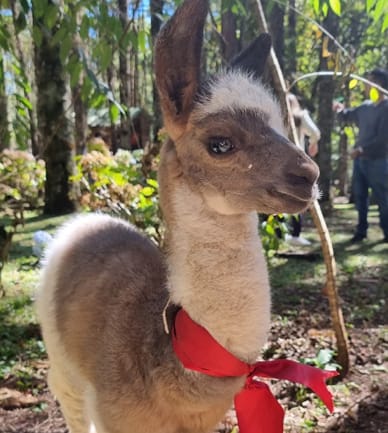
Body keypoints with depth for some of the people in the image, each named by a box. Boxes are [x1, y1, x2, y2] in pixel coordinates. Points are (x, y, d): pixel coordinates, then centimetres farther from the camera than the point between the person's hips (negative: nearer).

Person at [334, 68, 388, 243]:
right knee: (359, 196, 12)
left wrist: (361, 149, -21)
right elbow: (348, 117, 26)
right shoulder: (366, 106, 10)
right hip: (360, 160, 8)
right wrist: (341, 110, 5)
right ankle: (361, 230, 23)